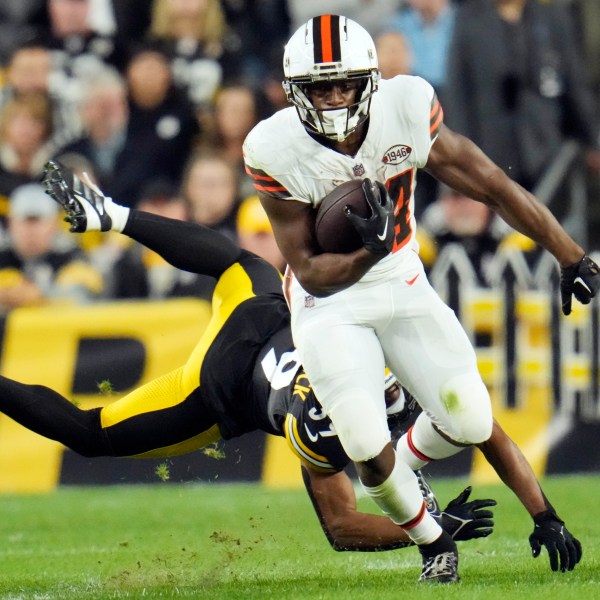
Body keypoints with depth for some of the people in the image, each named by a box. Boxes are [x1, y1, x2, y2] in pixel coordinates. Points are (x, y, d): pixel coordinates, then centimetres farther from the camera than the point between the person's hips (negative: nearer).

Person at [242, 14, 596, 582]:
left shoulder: (407, 112, -19)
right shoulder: (277, 153, -23)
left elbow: (495, 188, -9)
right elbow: (311, 274, -18)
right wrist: (367, 253, -38)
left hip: (404, 286, 3)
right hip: (330, 303, -2)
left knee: (470, 423, -8)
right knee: (367, 444, -17)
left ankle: (398, 468, 28)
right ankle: (431, 540, 14)